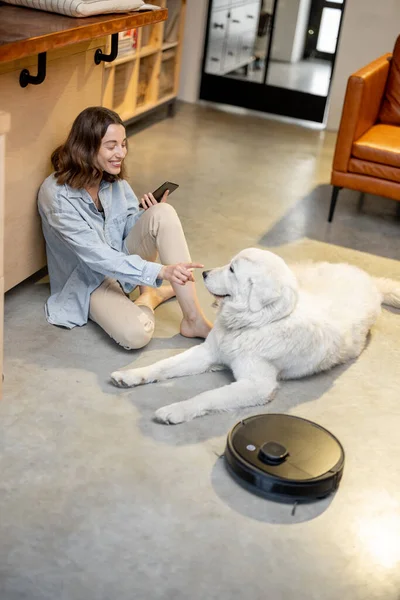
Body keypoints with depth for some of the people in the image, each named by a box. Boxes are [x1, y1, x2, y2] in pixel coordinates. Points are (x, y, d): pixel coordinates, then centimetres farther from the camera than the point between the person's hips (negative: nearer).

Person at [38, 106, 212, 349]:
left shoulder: (114, 178, -5)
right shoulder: (56, 194, -24)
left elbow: (130, 229, 6)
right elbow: (97, 256, -30)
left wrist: (149, 214, -17)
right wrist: (161, 271, -37)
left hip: (125, 259, 6)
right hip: (91, 281, -6)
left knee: (163, 213, -25)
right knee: (135, 334, -36)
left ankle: (194, 319, -21)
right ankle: (152, 296, -1)